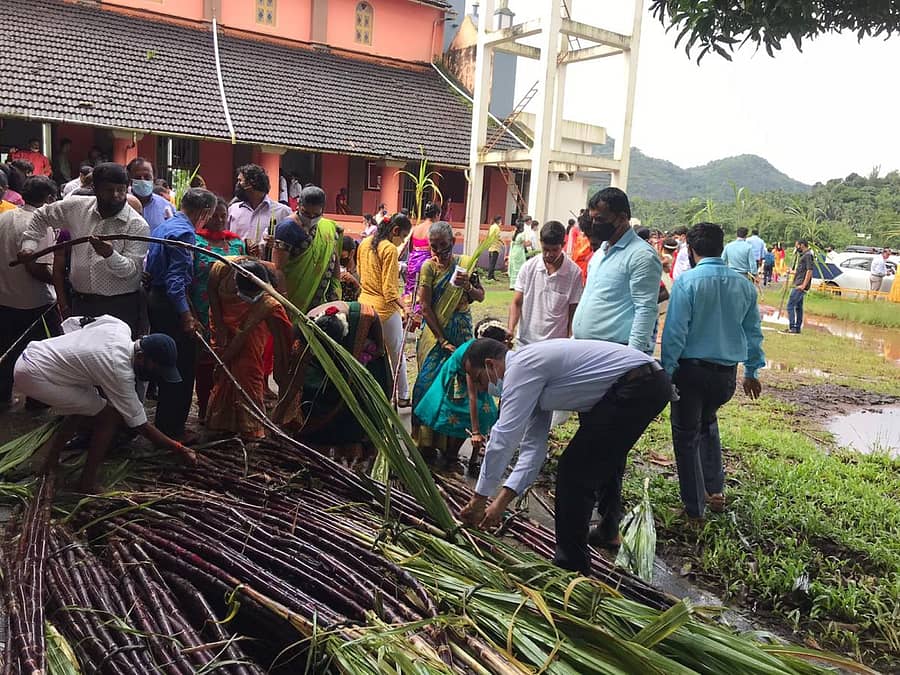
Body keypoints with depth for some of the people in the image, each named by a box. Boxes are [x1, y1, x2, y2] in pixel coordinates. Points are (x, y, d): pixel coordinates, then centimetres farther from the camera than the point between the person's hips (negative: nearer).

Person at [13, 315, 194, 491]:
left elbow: (72, 322, 9)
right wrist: (180, 450, -12)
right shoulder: (120, 372, -24)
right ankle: (87, 485, 1)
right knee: (110, 416, -9)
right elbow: (140, 425, -16)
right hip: (34, 375, -9)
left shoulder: (120, 327, -5)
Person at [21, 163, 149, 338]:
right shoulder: (77, 207, 3)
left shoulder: (138, 226, -9)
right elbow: (42, 216, 23)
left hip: (121, 307, -3)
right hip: (80, 303, 4)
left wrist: (110, 255, -31)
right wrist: (29, 244, 12)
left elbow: (133, 271, -14)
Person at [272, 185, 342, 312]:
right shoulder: (288, 228, -10)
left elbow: (335, 263, 15)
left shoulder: (330, 229, 8)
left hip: (323, 300, 5)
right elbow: (277, 268, -14)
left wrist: (336, 294, 11)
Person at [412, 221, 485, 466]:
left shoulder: (465, 263, 3)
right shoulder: (429, 267, -3)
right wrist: (442, 341, -12)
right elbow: (425, 307, -7)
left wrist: (468, 286, -18)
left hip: (461, 333, 1)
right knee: (430, 383, -4)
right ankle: (427, 443, 10)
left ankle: (451, 447, 7)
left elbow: (481, 297, 5)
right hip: (435, 333, -1)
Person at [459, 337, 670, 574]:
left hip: (637, 386, -11)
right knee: (593, 470, 19)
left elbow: (503, 439, -15)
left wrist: (479, 499, -6)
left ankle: (571, 566, 6)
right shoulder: (532, 371, 18)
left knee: (574, 473, -5)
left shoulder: (520, 367, -12)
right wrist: (501, 502, 11)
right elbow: (533, 445, 15)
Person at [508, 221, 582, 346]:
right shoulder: (528, 267, -1)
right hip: (525, 342, 2)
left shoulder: (574, 273, -7)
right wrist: (510, 329, -13)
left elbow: (573, 313, -1)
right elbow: (517, 303, 3)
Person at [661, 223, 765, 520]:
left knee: (687, 435, 11)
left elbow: (675, 331, -16)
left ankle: (694, 507, 19)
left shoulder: (687, 281, -14)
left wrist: (667, 371, -9)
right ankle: (714, 490, 28)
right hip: (727, 371, 5)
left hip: (691, 369, -5)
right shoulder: (743, 285, 2)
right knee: (708, 422, 29)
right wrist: (752, 371, 21)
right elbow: (753, 332, 10)